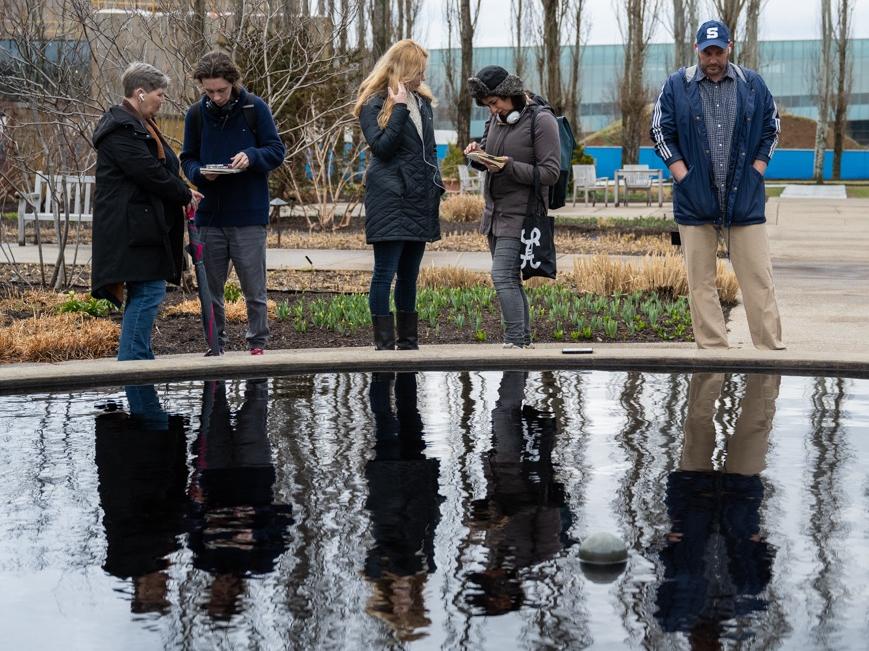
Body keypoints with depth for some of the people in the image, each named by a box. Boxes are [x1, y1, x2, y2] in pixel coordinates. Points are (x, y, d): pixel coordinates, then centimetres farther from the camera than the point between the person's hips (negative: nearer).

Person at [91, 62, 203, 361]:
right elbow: (149, 172, -20)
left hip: (142, 226, 11)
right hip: (134, 227, -11)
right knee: (148, 290, -12)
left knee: (146, 291, 12)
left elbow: (160, 167, 25)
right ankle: (132, 360, -10)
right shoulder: (121, 129, -14)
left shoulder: (139, 124, 20)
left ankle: (140, 358, 18)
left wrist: (183, 192, 8)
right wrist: (185, 195, -8)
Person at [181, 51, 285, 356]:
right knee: (210, 289, 9)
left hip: (249, 216, -3)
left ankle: (257, 344, 13)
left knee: (254, 290, 2)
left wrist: (251, 157, -20)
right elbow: (187, 159, 10)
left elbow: (276, 151, -1)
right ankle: (215, 346, 20)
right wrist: (200, 173, -12)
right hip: (209, 215, 3)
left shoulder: (255, 108, -4)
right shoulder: (196, 114, 4)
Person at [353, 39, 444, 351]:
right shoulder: (374, 104, -5)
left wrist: (435, 186, 17)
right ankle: (384, 343, -5)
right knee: (385, 272, -7)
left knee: (409, 275, 11)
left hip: (419, 200, 7)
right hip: (390, 199, -7)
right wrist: (399, 109, -18)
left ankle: (408, 342, 16)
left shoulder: (422, 101, 17)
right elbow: (381, 146, -18)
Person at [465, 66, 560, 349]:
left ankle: (515, 342, -17)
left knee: (503, 275, -17)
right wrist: (477, 154, -1)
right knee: (510, 278, 11)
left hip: (520, 214, -8)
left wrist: (508, 166, -22)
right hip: (495, 210, 8)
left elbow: (550, 172, -14)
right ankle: (524, 340, 18)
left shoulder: (541, 120, -12)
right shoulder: (496, 120, 10)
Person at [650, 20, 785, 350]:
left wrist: (755, 172, 3)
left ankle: (771, 349, 1)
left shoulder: (753, 84, 7)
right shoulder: (676, 85, 4)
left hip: (745, 199, 0)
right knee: (701, 282, 2)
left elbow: (770, 130, 14)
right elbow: (661, 134, 6)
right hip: (695, 200, 0)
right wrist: (683, 176, -3)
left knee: (759, 279, -3)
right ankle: (712, 350, 7)